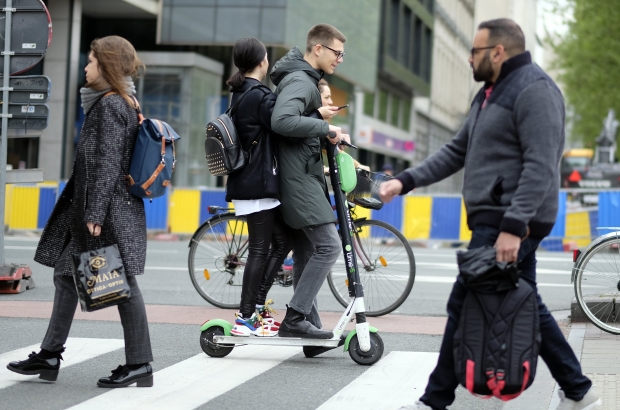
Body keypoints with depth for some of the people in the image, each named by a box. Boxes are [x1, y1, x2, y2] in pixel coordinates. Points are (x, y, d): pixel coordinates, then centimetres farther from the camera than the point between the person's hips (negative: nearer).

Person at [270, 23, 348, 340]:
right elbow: (281, 121, -30)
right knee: (328, 245, -15)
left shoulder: (305, 79, 19)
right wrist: (325, 128, -24)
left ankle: (307, 325, 13)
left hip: (302, 175, 11)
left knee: (306, 253, 10)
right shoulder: (299, 81, -14)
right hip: (299, 177, -11)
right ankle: (295, 318, -14)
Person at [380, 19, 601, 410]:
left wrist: (512, 226, -27)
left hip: (512, 223, -10)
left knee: (464, 305, -7)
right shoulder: (490, 94, 19)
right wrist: (405, 181, 10)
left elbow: (540, 167, -21)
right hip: (495, 219, 10)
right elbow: (456, 152, 21)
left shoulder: (534, 89, -13)